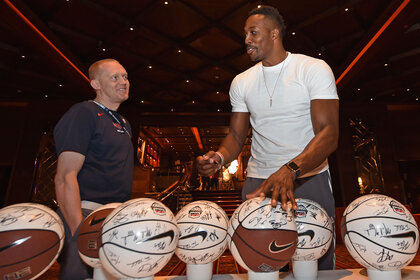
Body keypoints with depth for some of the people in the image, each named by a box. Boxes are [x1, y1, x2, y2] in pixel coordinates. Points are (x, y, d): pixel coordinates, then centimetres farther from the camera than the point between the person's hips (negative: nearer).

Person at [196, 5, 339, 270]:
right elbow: (237, 135, 9)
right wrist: (219, 157, -13)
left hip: (310, 178, -2)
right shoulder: (241, 82, 9)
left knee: (319, 262, 7)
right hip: (259, 181, 3)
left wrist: (291, 170, -31)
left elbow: (329, 133, -15)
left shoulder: (314, 69, -4)